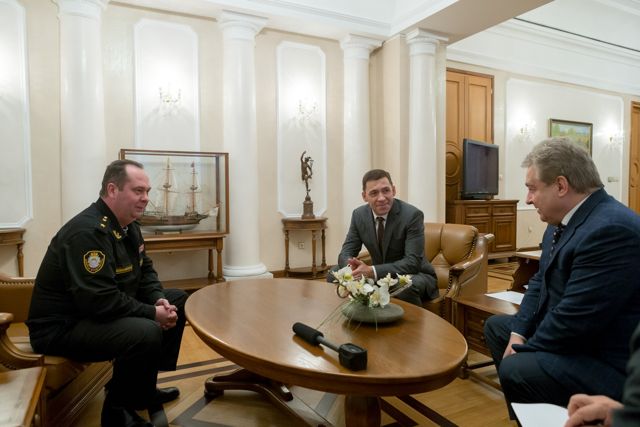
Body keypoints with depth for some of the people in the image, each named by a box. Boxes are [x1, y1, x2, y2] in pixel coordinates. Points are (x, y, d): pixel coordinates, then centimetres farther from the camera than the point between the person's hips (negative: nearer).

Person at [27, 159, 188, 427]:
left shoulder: (127, 224, 5)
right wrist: (152, 313, -22)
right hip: (62, 326, -10)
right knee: (146, 333, -33)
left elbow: (144, 271, 11)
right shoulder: (88, 232, -25)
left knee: (178, 300, 8)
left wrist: (159, 300, -8)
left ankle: (144, 388, 16)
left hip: (108, 309, 10)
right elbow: (101, 301, -31)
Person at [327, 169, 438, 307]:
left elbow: (413, 262, -26)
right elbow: (346, 252, -5)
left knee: (407, 286, -38)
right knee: (334, 274, -10)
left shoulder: (412, 215, -21)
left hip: (414, 276, -4)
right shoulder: (359, 215, -6)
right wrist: (352, 267, -31)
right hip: (379, 274, 4)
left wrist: (372, 271, -38)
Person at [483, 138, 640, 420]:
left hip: (610, 362, -10)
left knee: (515, 369, -26)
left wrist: (522, 351, -16)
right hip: (574, 338, 10)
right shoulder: (565, 220, 3)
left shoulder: (610, 229, -28)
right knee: (496, 326, 17)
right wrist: (519, 333, -4)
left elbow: (575, 319, -29)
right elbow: (541, 282, 8)